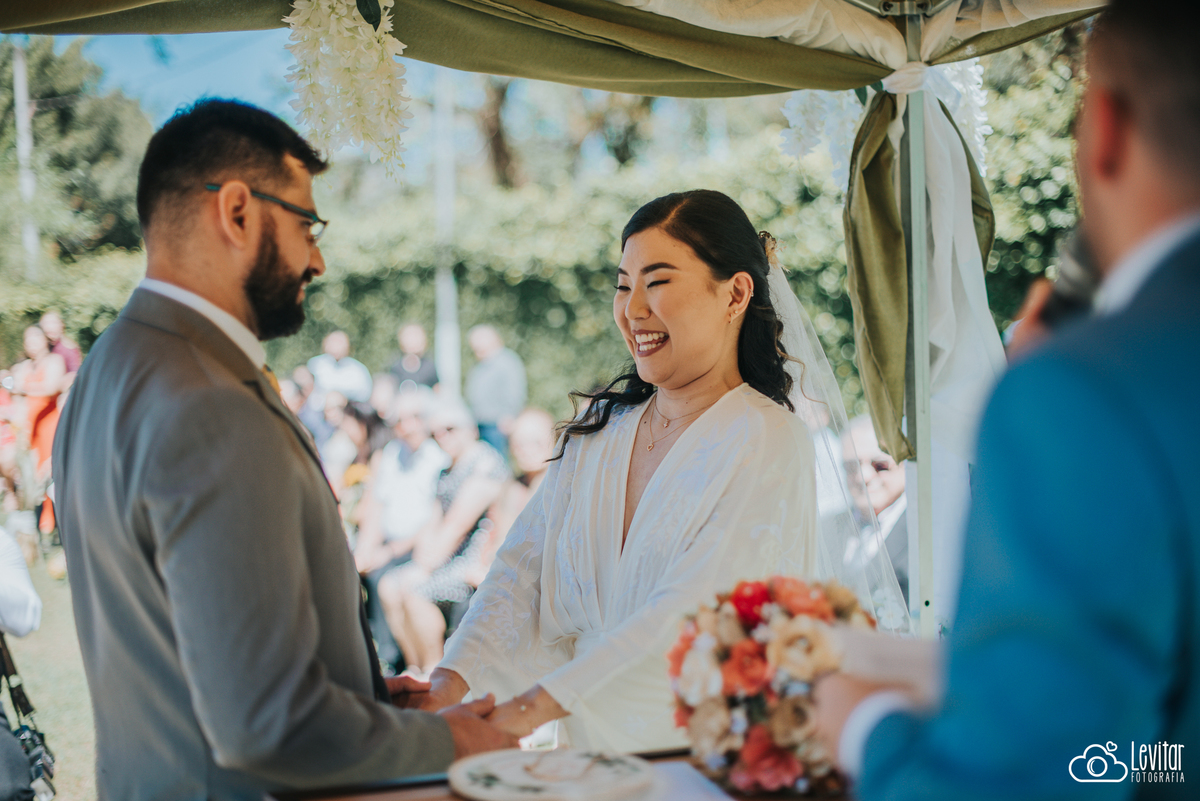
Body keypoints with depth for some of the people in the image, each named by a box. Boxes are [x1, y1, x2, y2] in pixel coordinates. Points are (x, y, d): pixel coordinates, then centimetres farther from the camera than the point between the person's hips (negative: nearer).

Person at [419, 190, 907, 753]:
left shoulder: (767, 443, -10)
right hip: (591, 745, 5)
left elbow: (686, 616, -19)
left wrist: (532, 706, -24)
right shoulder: (599, 431, 10)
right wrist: (453, 680, -12)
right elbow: (524, 567, 4)